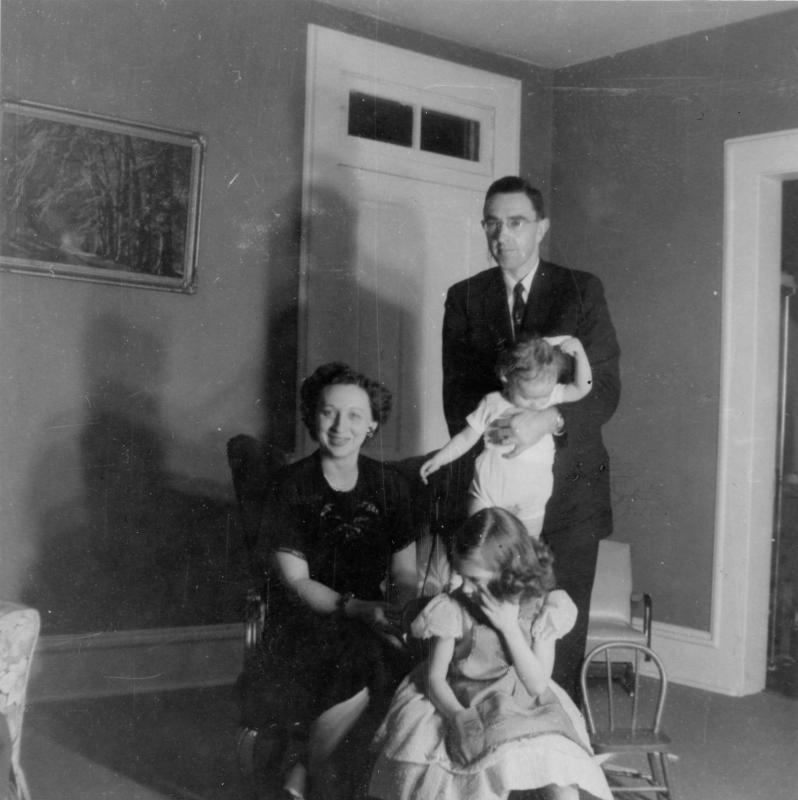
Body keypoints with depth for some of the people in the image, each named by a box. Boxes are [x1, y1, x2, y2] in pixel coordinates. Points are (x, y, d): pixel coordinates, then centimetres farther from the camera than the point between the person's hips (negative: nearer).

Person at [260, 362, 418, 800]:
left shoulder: (389, 484, 5)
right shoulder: (292, 484, -5)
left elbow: (404, 575, 6)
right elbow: (296, 582, -9)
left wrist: (398, 608, -17)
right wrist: (355, 608, -23)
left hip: (371, 614, 4)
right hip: (305, 617, -4)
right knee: (357, 667, -33)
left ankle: (301, 765, -5)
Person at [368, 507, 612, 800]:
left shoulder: (541, 609, -7)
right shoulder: (453, 608, -12)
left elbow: (537, 685, -9)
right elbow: (435, 677, -7)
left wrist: (509, 627, -19)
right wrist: (460, 717, -27)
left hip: (524, 712, 1)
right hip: (457, 705, -1)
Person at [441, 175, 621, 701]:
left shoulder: (582, 291, 4)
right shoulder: (464, 298, 10)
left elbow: (605, 387, -3)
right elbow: (457, 393, 5)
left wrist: (548, 420, -22)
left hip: (568, 486, -1)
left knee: (562, 634, 1)